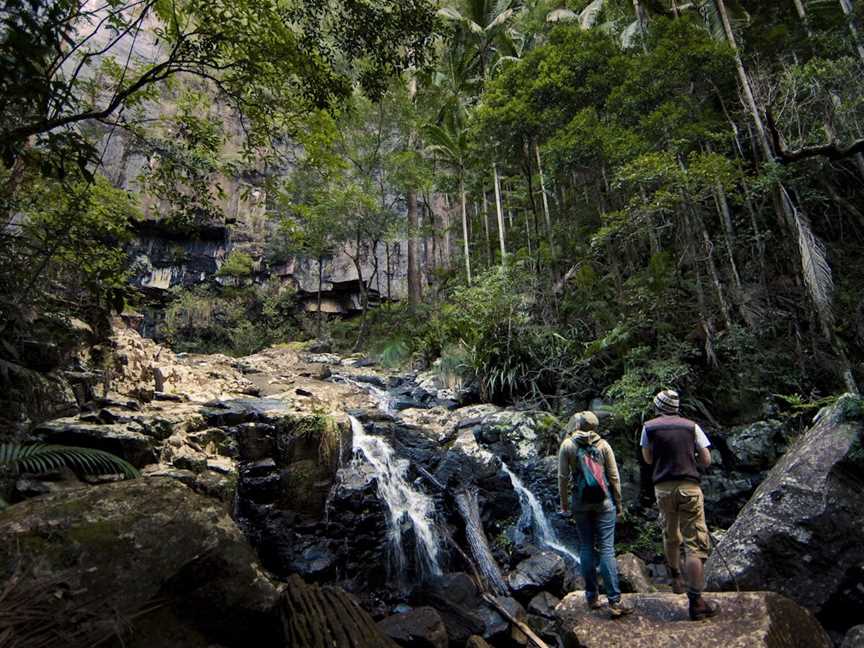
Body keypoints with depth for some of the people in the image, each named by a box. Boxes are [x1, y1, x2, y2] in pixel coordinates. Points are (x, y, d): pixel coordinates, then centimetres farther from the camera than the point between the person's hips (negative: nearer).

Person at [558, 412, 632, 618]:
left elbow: (563, 477, -2)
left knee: (586, 548, 10)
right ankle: (614, 601, -2)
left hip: (581, 502, 0)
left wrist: (564, 503, 7)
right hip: (604, 502, 0)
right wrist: (618, 503, 11)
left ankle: (592, 597, 16)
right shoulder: (603, 444, 1)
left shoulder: (567, 445, -1)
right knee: (607, 549, 0)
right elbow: (614, 476, 2)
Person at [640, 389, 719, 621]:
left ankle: (676, 578, 39)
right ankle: (696, 602, -2)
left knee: (670, 537, 23)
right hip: (689, 487, -1)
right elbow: (706, 460, 6)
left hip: (663, 488, 2)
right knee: (695, 544, 0)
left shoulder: (649, 427, 6)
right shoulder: (691, 426, 6)